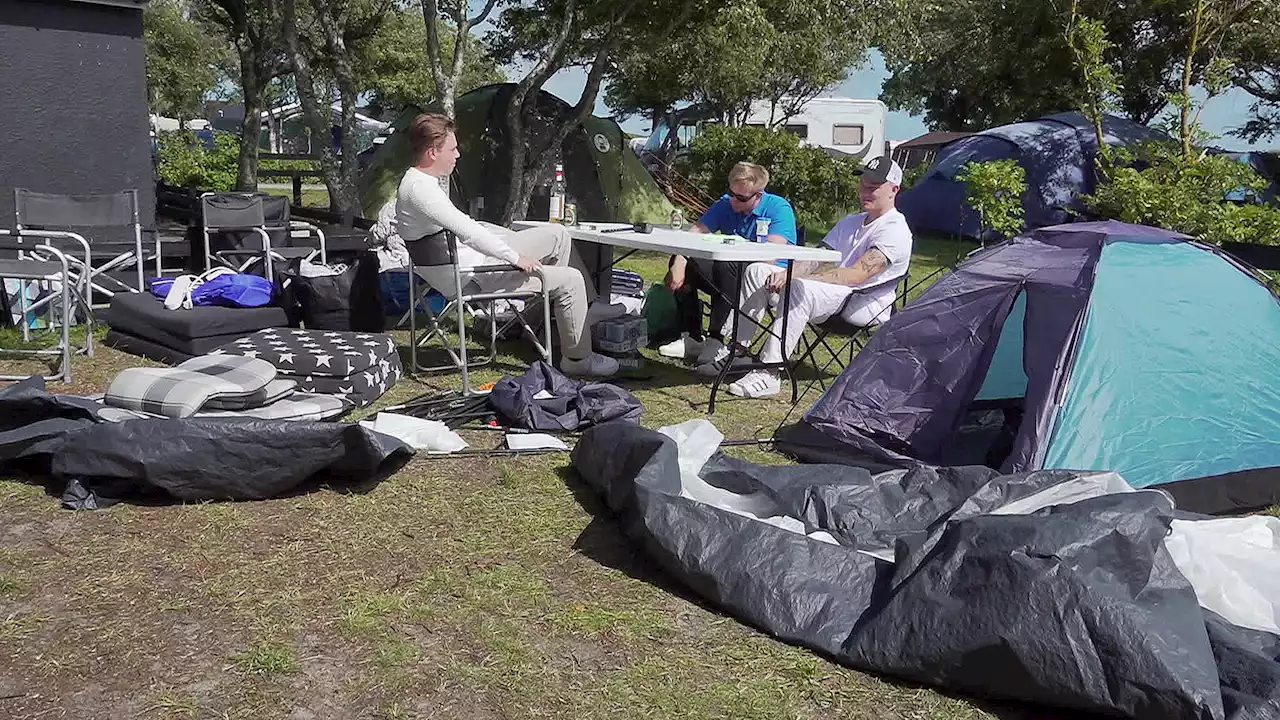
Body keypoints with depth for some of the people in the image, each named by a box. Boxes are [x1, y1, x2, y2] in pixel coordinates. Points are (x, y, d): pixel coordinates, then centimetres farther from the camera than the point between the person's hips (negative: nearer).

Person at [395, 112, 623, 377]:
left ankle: (587, 307, 25)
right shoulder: (419, 189, -24)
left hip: (474, 256, 11)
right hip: (469, 278, -11)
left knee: (558, 235, 15)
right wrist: (516, 257, -22)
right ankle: (577, 359, 4)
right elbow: (467, 231, -29)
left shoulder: (425, 181, 9)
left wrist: (514, 237, 17)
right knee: (570, 279, -11)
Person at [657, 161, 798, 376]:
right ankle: (692, 338, -7)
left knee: (726, 265, -34)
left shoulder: (779, 208, -12)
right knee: (681, 263, -8)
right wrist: (679, 262, -23)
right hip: (730, 277, 7)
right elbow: (695, 231, -6)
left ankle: (717, 342, -30)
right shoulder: (726, 203, 3)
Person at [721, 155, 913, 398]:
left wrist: (795, 277, -26)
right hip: (833, 294, 9)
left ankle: (769, 374, -38)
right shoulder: (850, 222, 21)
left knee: (801, 288, -37)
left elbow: (855, 275, -23)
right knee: (757, 271, -1)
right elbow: (817, 261, 13)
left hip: (862, 305, -9)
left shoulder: (895, 231, -10)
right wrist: (786, 275, -10)